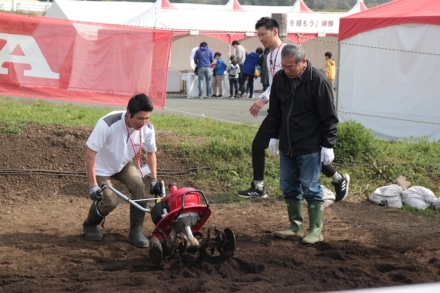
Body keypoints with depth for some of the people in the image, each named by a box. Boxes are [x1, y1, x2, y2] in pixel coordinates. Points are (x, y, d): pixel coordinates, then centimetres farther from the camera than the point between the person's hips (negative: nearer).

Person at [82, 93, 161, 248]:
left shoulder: (147, 128, -21)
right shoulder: (107, 124, -37)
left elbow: (151, 153, 0)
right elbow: (90, 154, -32)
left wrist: (154, 179, -6)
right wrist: (93, 185, -33)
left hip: (124, 164, 4)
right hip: (102, 167, -4)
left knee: (139, 186, -22)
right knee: (110, 200, -20)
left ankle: (136, 231, -8)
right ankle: (90, 225, 13)